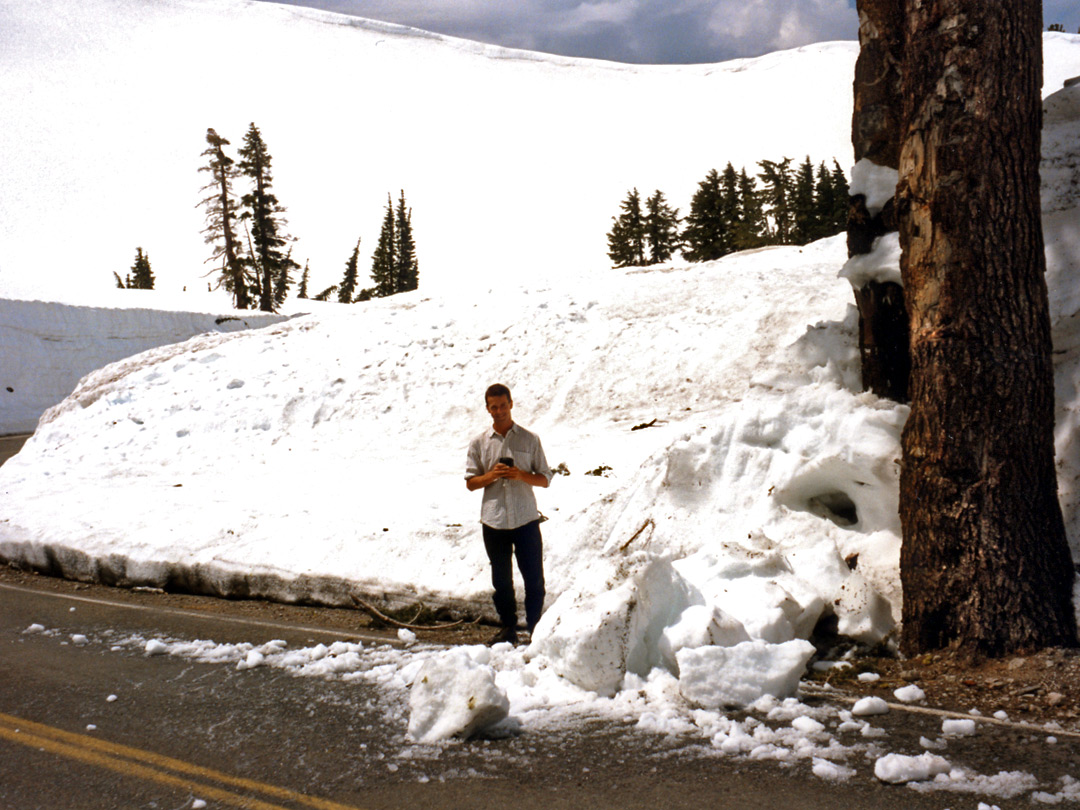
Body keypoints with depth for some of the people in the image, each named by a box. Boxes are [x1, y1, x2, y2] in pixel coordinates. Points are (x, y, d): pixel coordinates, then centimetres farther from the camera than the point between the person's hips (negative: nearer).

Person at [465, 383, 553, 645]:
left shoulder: (530, 439, 3)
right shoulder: (479, 443, 5)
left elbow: (545, 478, 4)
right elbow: (470, 482, 6)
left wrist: (522, 475, -15)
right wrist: (491, 475, -13)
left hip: (526, 519, -1)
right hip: (494, 521, 1)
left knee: (534, 579, 1)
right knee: (501, 580, 9)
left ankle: (535, 629, 14)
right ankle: (508, 628, 21)